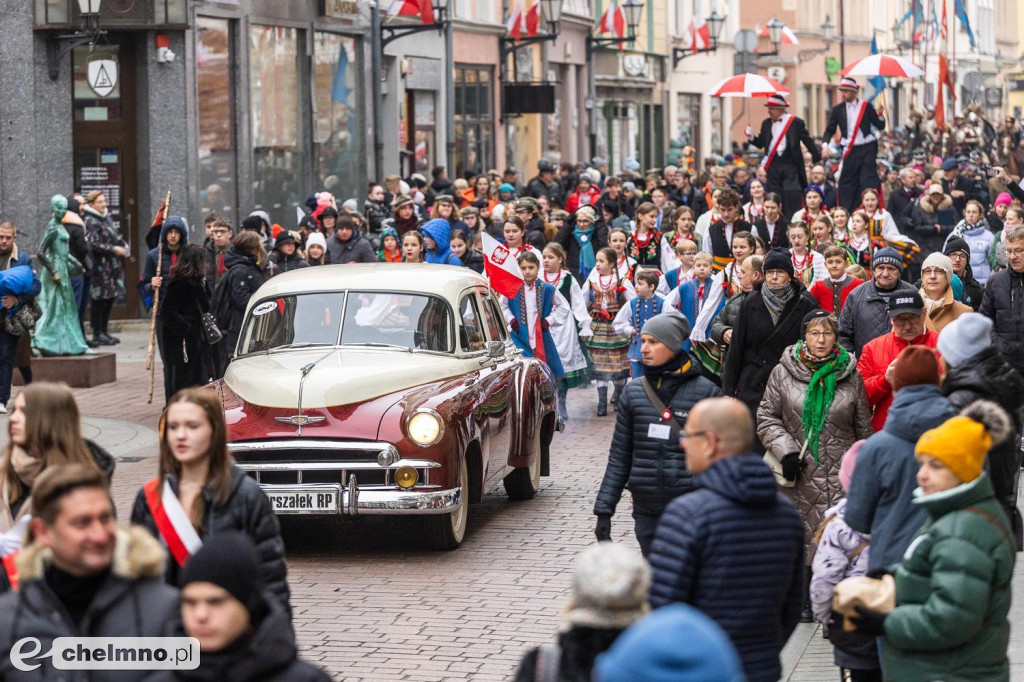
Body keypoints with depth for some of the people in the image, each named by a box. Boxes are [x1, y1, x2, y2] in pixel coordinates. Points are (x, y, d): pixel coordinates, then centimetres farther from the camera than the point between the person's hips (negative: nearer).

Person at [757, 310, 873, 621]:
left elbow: (863, 427, 12)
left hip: (840, 472, 0)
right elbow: (767, 418, 7)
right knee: (802, 533, 4)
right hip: (800, 471, 0)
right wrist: (785, 451, -7)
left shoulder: (850, 376, 5)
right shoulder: (784, 373, 2)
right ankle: (804, 598, 17)